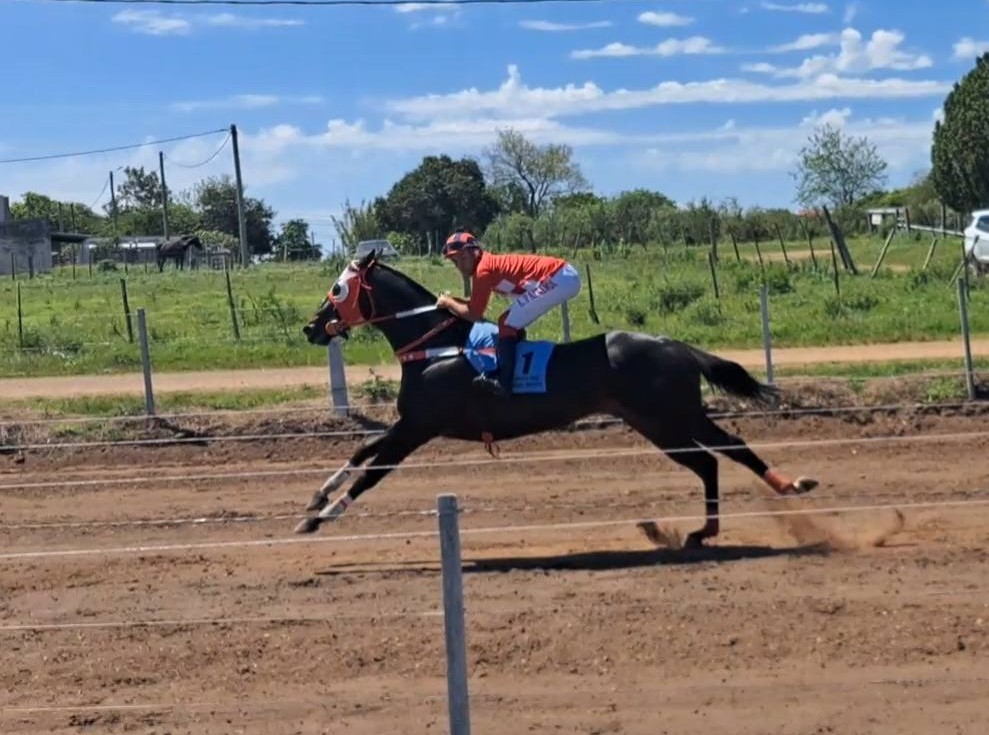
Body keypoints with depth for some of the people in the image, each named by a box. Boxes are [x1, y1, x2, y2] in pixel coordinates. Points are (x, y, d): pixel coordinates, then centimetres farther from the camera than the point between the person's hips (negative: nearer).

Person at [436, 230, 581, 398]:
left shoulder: (483, 270, -9)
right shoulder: (490, 262, 18)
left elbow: (475, 315, -5)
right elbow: (477, 304, 25)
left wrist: (448, 303, 7)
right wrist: (454, 299, 12)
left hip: (559, 279, -10)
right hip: (565, 275, 10)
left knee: (507, 323, -6)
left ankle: (503, 382, -11)